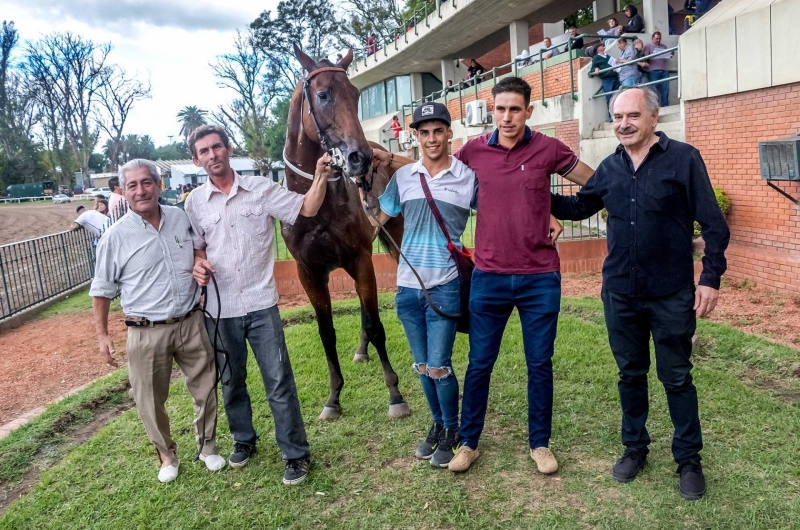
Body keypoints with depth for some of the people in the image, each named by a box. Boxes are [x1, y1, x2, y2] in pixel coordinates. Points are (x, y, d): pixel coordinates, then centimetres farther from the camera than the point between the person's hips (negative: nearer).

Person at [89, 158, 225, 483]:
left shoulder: (182, 219, 1)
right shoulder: (116, 237, -7)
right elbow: (102, 290, 1)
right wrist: (102, 335, 0)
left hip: (192, 324, 3)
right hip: (147, 333, -2)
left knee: (205, 389, 13)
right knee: (151, 402, 9)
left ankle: (207, 447, 35)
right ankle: (167, 455, 33)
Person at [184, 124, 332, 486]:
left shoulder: (261, 189, -3)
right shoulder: (195, 203, 3)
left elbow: (307, 209, -6)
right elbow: (196, 247, 14)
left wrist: (321, 177, -23)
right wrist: (198, 265, -8)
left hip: (261, 304, -2)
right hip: (219, 310, 3)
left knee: (279, 382, 1)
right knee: (230, 381, 18)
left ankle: (296, 453, 13)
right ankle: (243, 439, 40)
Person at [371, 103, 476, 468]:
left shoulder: (469, 177, -3)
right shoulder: (402, 177, 6)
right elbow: (377, 219, 13)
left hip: (445, 287, -4)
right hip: (407, 286, 4)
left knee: (438, 366, -3)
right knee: (421, 365, 14)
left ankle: (451, 431, 22)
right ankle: (438, 424, 35)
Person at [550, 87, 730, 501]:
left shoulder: (684, 159, -7)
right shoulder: (610, 167, 6)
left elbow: (714, 225, -7)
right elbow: (579, 207, 18)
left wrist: (711, 278, -13)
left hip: (671, 294, -4)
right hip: (620, 293, 4)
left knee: (676, 378, 7)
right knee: (630, 373, 15)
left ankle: (689, 460, 23)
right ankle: (634, 447, 32)